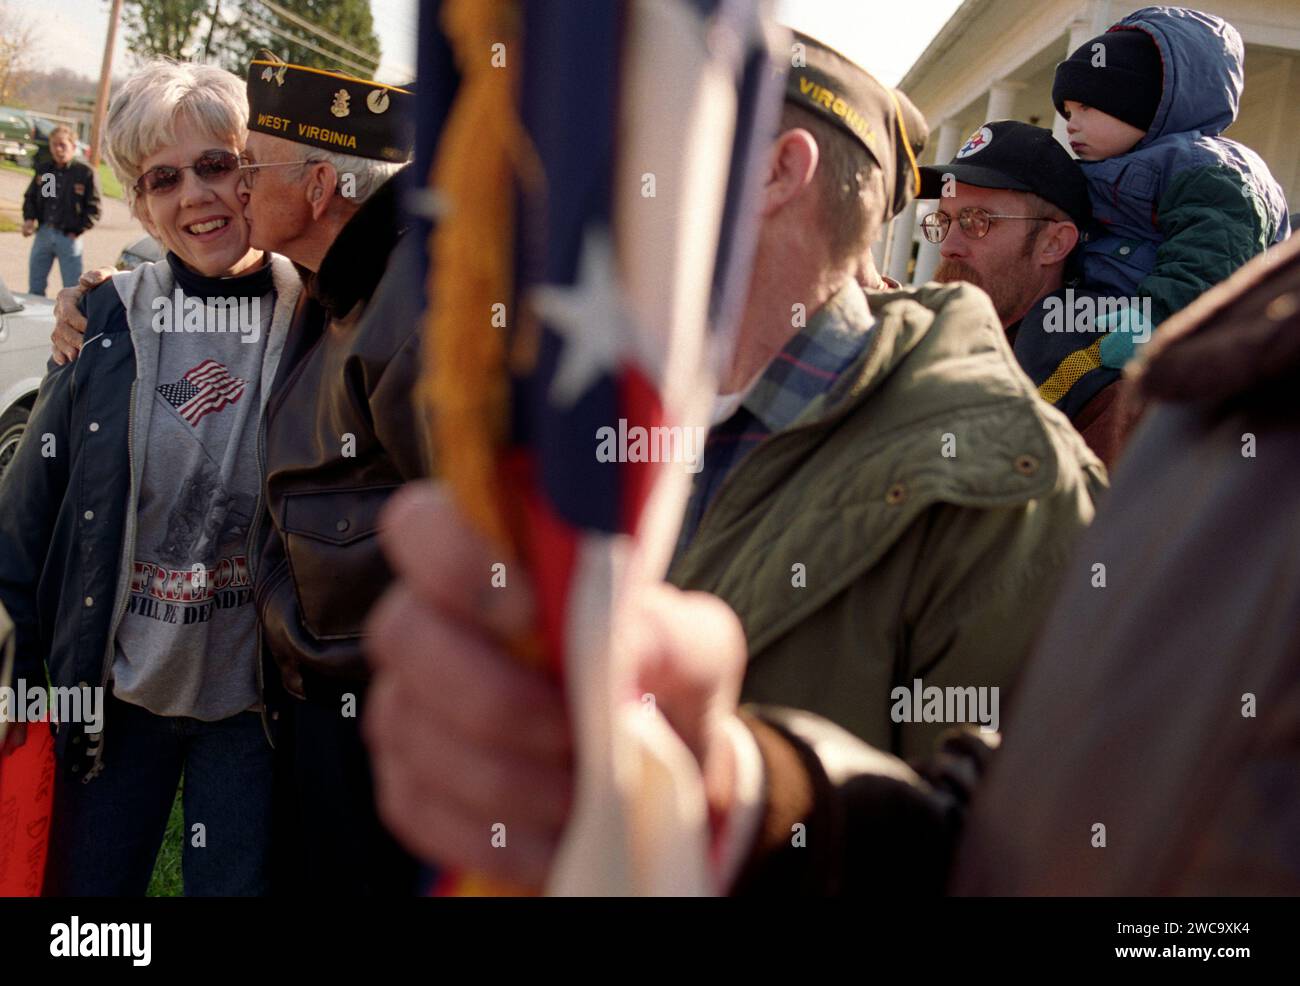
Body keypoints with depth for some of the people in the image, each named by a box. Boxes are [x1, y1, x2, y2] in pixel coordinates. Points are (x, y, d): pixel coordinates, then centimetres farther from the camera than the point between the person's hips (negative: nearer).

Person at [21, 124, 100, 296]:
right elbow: (29, 198, 19)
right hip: (43, 233, 5)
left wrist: (77, 231, -9)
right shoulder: (42, 170, 8)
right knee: (35, 287, 11)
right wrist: (29, 219, 1)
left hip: (69, 237, -5)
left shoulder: (85, 172, -7)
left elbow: (93, 209, -5)